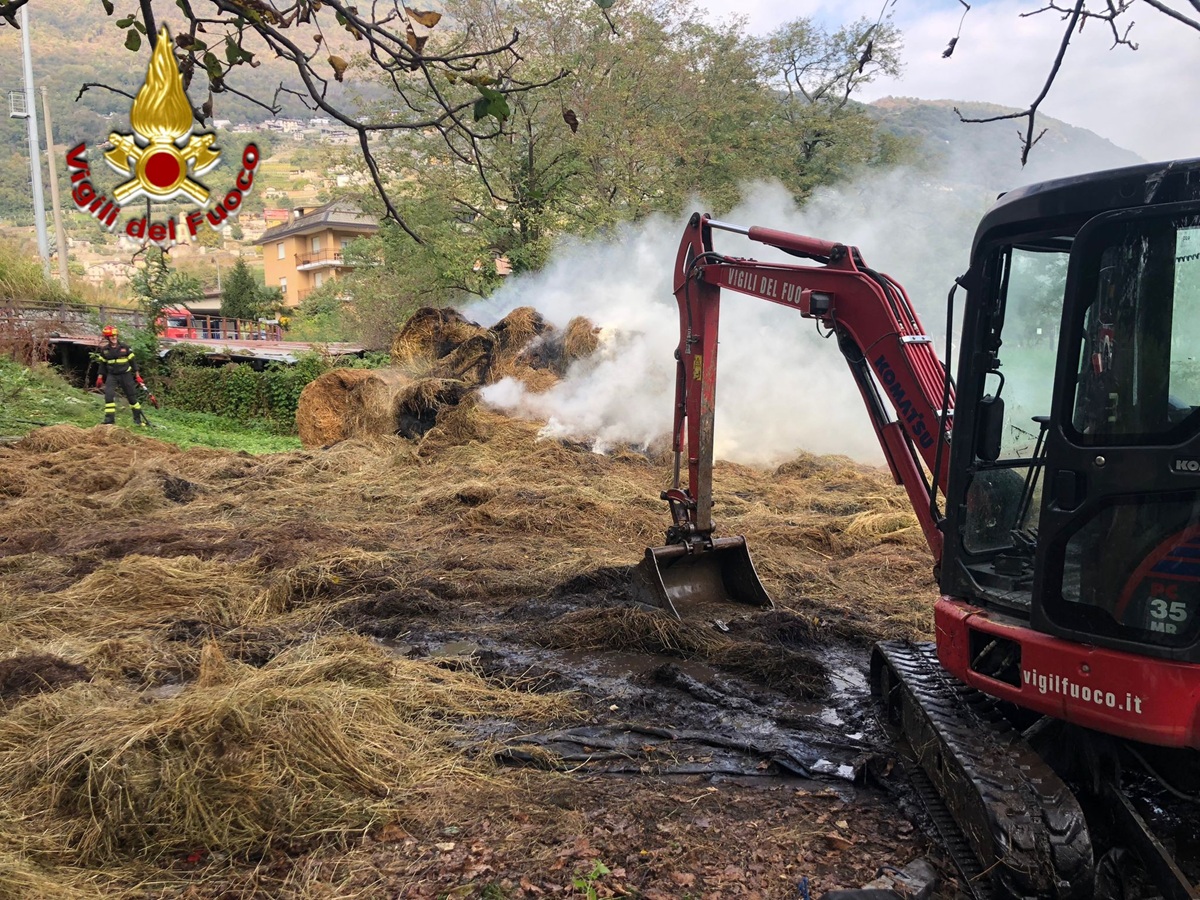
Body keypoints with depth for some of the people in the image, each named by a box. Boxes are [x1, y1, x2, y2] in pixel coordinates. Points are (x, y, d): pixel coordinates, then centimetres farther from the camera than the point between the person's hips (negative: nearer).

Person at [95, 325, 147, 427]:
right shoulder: (104, 350, 2)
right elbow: (102, 364, 11)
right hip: (111, 376, 1)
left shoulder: (125, 347, -3)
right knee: (109, 396, -15)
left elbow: (132, 362, 2)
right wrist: (100, 377, 8)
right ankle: (109, 420, -11)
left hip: (125, 375, -1)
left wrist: (137, 376, 1)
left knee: (132, 397, 3)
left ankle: (138, 419, 16)